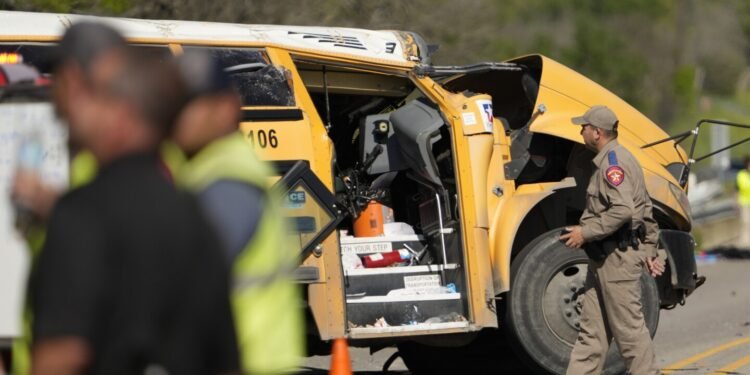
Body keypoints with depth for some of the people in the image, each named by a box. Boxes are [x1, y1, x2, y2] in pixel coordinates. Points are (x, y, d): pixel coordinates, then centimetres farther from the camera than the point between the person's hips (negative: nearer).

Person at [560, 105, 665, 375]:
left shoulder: (613, 162, -15)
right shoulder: (611, 160, 18)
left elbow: (622, 210, -27)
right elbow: (645, 212, 21)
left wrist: (585, 232, -21)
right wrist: (649, 249, 22)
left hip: (619, 257, -11)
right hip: (604, 258, 11)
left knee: (629, 327, -5)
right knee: (592, 329, 10)